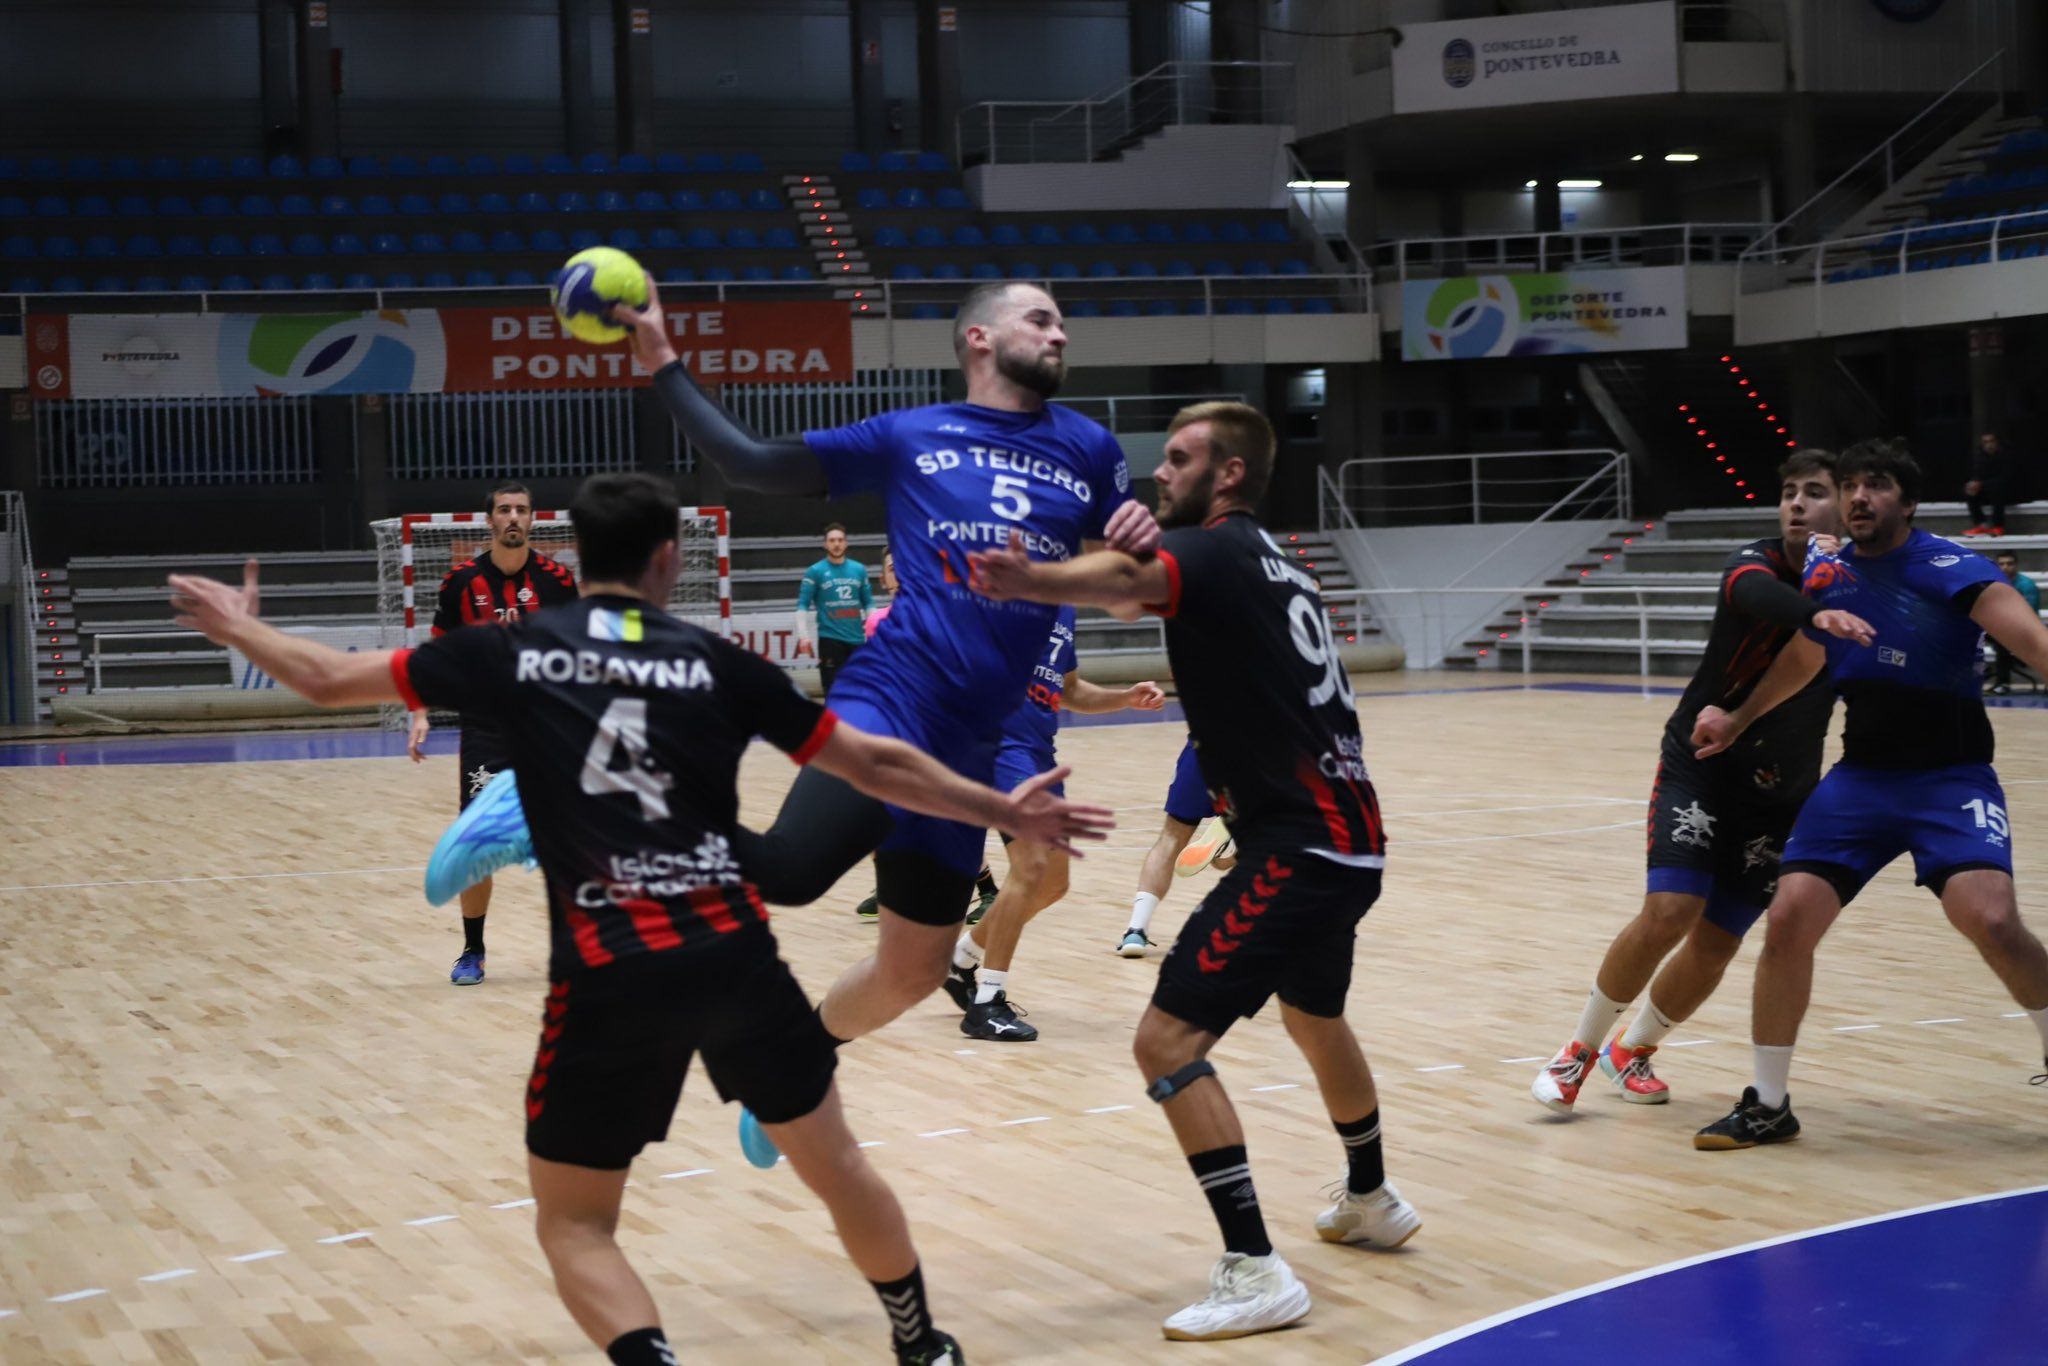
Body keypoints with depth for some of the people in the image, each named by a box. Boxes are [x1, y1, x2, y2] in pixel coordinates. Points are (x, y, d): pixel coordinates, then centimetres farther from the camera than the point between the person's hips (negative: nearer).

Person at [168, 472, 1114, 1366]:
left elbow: (328, 680, 14)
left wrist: (239, 627, 34)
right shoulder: (713, 661, 7)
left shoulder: (513, 654, 6)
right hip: (733, 952, 2)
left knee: (572, 1223, 11)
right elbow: (874, 764, 10)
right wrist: (1003, 812, 21)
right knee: (835, 1165, 23)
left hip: (608, 975, -2)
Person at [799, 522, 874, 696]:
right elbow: (802, 604, -4)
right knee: (834, 693, -5)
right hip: (830, 638, -4)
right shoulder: (815, 572, -2)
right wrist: (803, 634, -15)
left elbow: (868, 602, 15)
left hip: (857, 639, 4)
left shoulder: (859, 569, 9)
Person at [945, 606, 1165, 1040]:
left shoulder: (1065, 611, 16)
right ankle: (987, 1003, -12)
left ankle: (963, 958, 32)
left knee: (1052, 884, 13)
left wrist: (1127, 697, 12)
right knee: (1031, 865, -19)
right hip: (1002, 739, -9)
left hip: (1039, 748, 9)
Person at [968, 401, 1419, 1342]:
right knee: (1313, 1017, 31)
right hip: (1346, 838, 10)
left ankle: (1255, 1272, -11)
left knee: (1168, 1039, -10)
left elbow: (1128, 576, -37)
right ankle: (1372, 1201, 50)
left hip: (1298, 846, -10)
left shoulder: (1216, 549, -12)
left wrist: (1030, 582, -57)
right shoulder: (1269, 560, 16)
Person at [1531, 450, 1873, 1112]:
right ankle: (1580, 1051, 3)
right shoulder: (1756, 561, -14)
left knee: (1716, 945, 2)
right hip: (1699, 767, -4)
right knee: (1668, 915, -19)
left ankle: (1632, 1052, 30)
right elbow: (1755, 592, -38)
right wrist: (1818, 614, -61)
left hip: (1780, 796, 4)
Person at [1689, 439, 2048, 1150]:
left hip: (1951, 777, -5)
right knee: (1788, 918, -7)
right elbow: (1801, 659, 24)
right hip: (1861, 777, 5)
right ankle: (1768, 1104, 9)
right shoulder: (1826, 575, 4)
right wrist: (1737, 721, 24)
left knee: (1991, 918, -25)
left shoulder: (1948, 569, -15)